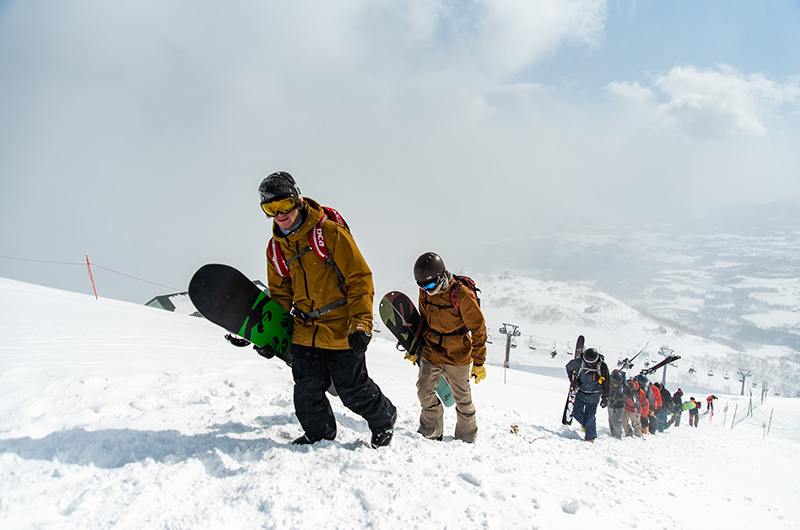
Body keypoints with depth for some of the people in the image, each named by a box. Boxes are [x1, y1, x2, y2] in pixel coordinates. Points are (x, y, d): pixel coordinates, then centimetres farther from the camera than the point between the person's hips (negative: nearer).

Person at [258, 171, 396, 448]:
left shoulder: (330, 232, -13)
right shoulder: (276, 248, 6)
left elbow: (360, 278, -13)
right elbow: (280, 296, 18)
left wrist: (361, 325, -19)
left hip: (341, 330, -5)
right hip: (304, 332, 5)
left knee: (353, 389, 4)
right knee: (306, 393, 8)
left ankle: (384, 420, 32)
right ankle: (319, 435, 34)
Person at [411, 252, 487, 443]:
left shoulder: (462, 295, -23)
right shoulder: (425, 293, -4)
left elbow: (478, 329, -14)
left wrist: (479, 362, -11)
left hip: (457, 355, -5)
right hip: (431, 351, 5)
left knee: (462, 398, 8)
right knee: (424, 391, -1)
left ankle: (467, 436, 28)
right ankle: (431, 431, 18)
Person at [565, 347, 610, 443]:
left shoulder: (602, 366, -15)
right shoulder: (579, 362, -13)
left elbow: (606, 384, -4)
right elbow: (569, 367, 9)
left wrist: (605, 399, -1)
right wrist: (573, 380, 5)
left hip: (593, 396, -3)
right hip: (581, 393, 3)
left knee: (590, 416, -4)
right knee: (577, 413, 5)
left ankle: (591, 436, 13)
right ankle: (586, 424, 34)